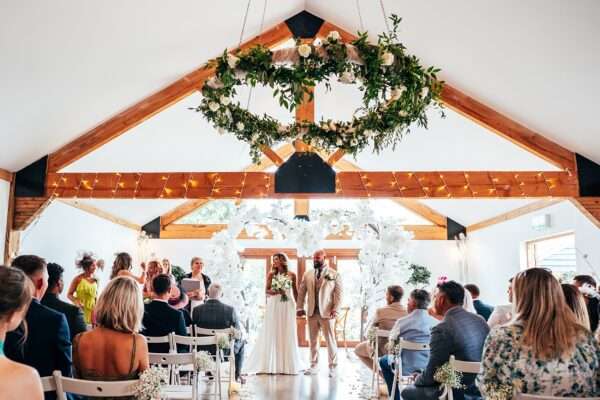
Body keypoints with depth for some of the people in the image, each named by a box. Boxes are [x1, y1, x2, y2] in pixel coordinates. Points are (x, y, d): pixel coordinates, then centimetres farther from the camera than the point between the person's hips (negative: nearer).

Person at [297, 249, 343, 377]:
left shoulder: (334, 274, 1)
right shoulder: (307, 274, 11)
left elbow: (338, 293, -3)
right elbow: (301, 292, 11)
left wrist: (335, 309, -12)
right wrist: (300, 308, 3)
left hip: (327, 312, -3)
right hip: (312, 312, 3)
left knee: (330, 340, 0)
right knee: (313, 340, 8)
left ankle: (332, 367, 9)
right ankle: (314, 365, 17)